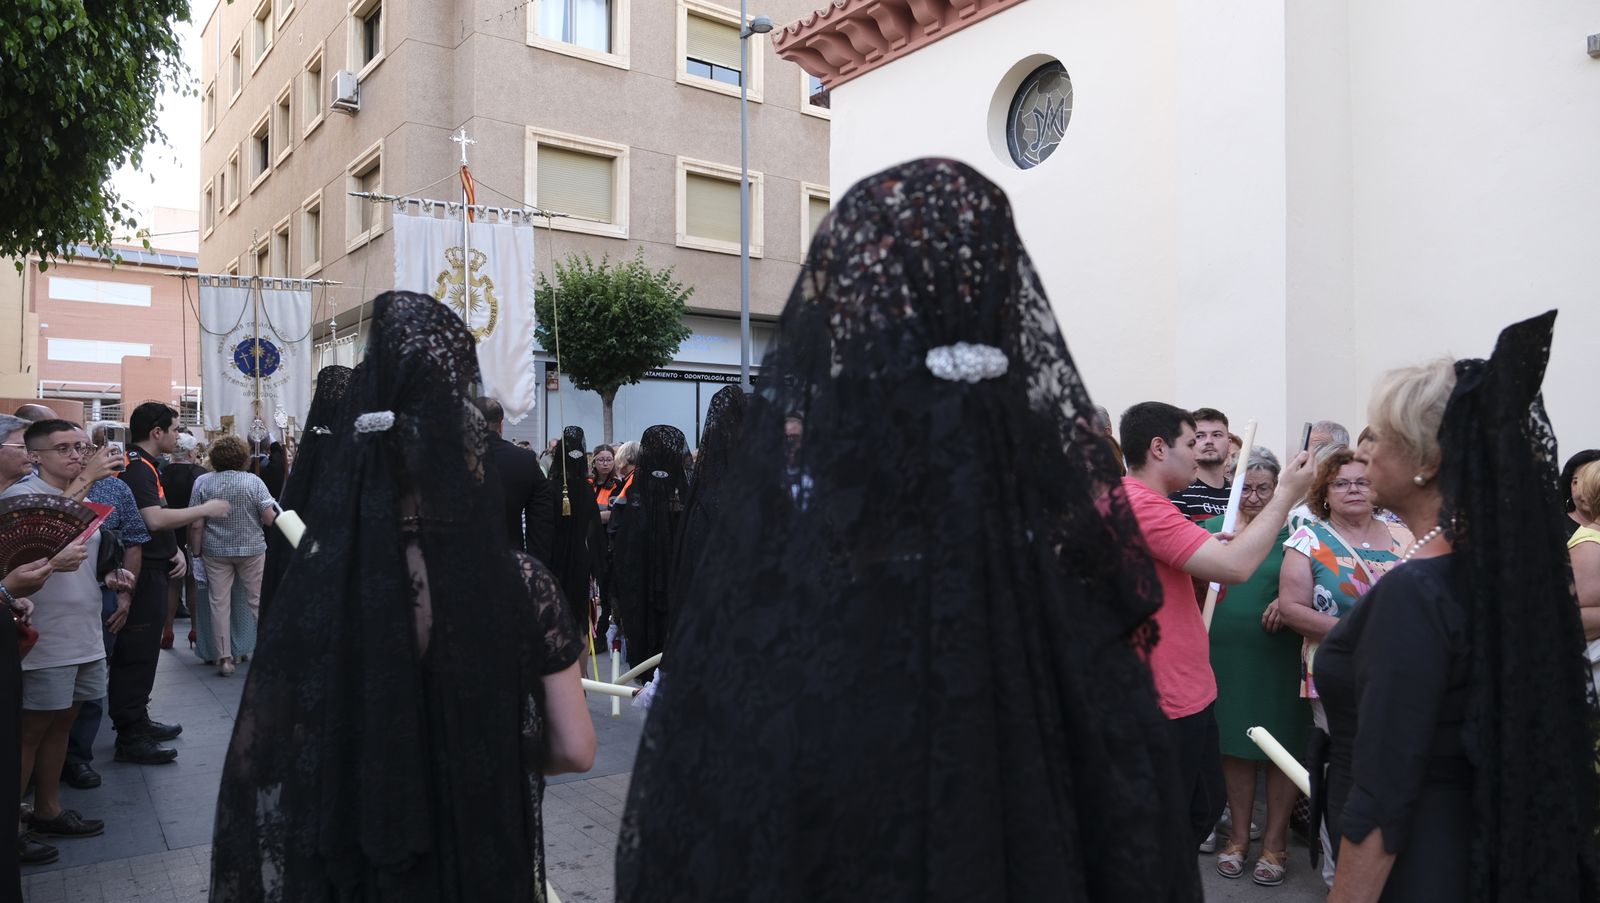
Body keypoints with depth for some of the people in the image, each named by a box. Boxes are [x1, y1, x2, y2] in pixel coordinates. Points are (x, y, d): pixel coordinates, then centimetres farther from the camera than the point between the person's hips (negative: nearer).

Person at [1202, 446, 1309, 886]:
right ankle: (1239, 834, 26)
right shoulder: (1213, 528, 6)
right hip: (1225, 653, 2)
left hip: (1279, 657, -2)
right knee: (1234, 742, 11)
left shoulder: (1291, 531, -2)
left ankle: (1275, 841, 20)